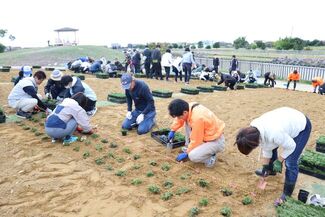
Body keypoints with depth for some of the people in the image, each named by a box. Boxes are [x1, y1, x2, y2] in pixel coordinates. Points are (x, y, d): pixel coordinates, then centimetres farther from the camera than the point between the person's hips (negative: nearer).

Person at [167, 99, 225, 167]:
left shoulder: (197, 118, -33)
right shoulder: (189, 107, -9)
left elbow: (196, 141, -22)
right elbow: (180, 119, 15)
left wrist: (187, 153, -9)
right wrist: (173, 130, 13)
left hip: (216, 141, -9)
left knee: (193, 156, -25)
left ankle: (210, 158, 3)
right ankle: (189, 148, 13)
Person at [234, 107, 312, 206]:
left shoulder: (274, 134, -43)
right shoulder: (252, 129, -19)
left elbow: (290, 146, -22)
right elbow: (265, 147, -2)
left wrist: (279, 161, -10)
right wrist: (265, 167, 7)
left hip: (301, 126, -7)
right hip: (288, 119, 7)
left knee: (290, 163, -9)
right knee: (271, 146, 18)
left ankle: (287, 194, 10)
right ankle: (271, 170, 45)